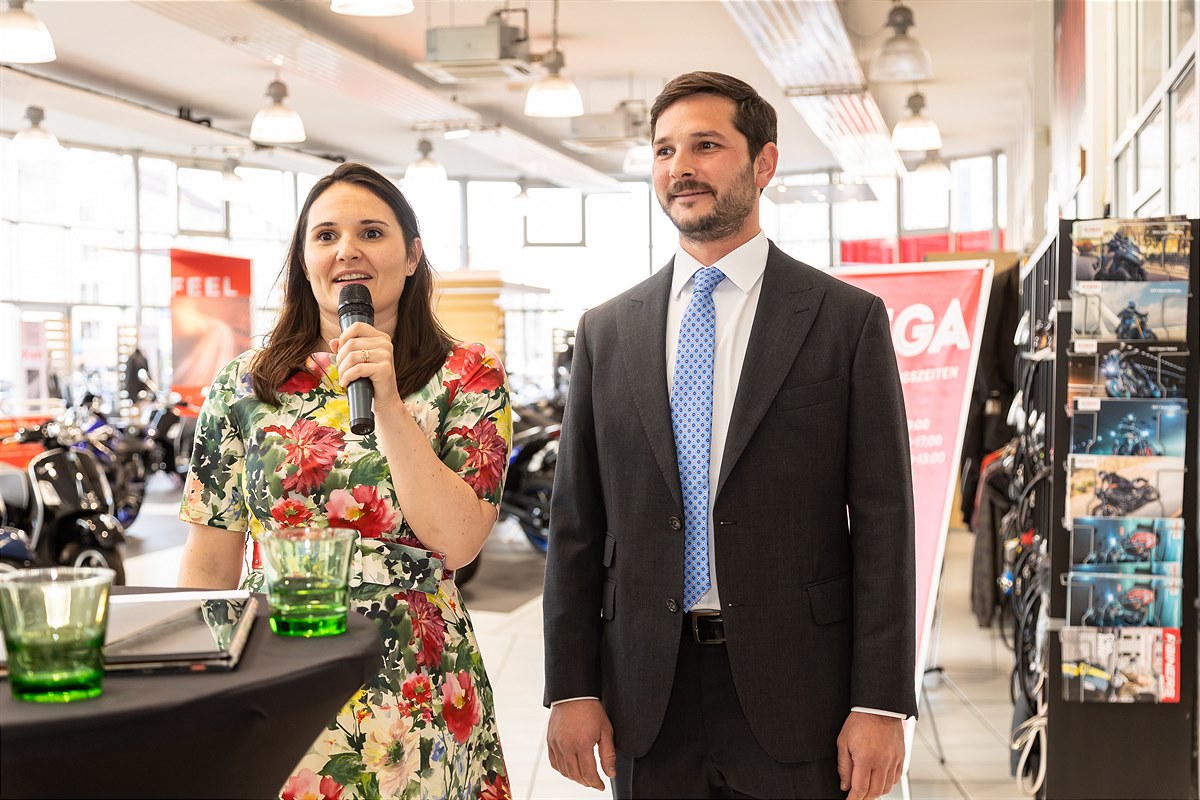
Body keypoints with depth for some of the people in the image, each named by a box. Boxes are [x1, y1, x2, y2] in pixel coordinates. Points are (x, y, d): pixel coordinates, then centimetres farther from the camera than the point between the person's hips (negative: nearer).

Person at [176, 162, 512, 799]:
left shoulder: (467, 378, -2)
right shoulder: (245, 384, 3)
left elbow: (456, 542, -12)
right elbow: (209, 566, 7)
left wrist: (388, 404, -17)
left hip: (411, 696, -1)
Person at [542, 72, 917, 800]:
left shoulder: (848, 320, -1)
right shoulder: (606, 331, 7)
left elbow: (882, 521, -4)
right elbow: (577, 524, 7)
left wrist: (882, 703, -9)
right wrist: (571, 688, 2)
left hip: (795, 692, -2)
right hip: (649, 697, 3)